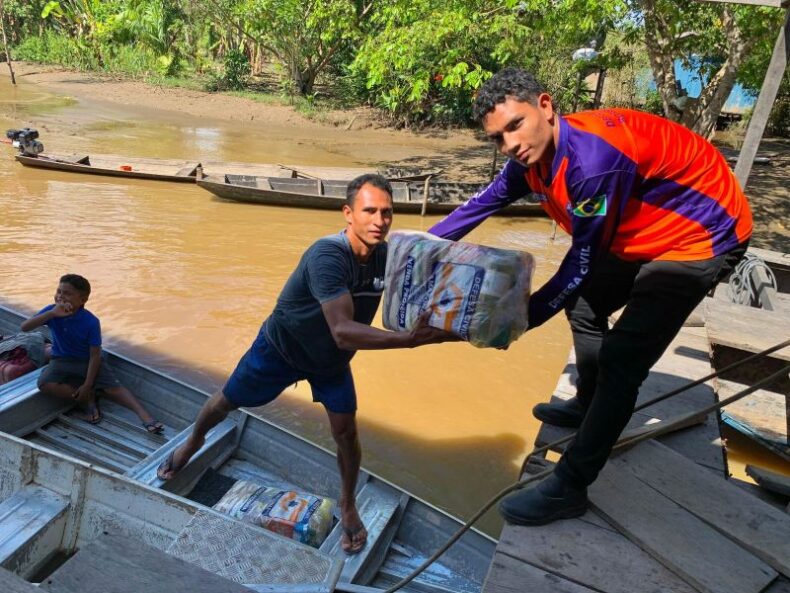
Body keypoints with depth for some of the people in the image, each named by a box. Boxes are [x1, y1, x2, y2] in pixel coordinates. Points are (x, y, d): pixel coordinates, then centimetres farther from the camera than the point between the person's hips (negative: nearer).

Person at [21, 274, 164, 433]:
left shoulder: (91, 321, -22)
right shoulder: (52, 311, -12)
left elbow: (95, 355, -18)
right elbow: (24, 327, -23)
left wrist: (87, 385, -21)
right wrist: (52, 313, -37)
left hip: (87, 361, -3)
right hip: (62, 360, 3)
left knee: (113, 386, -20)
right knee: (45, 384, -26)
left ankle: (144, 415, -25)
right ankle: (88, 399, -9)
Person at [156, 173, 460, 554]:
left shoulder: (387, 257, -19)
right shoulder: (327, 255, -38)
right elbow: (343, 331, -47)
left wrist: (439, 329, -34)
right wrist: (409, 340, -57)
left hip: (332, 360, 4)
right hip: (281, 348, -4)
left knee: (346, 433, 1)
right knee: (226, 401, 17)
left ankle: (348, 506, 28)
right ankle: (193, 443, 51)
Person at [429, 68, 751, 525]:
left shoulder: (594, 158, -34)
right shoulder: (531, 155, -7)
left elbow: (582, 263, -26)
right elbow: (481, 205, 5)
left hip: (703, 236, -9)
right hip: (645, 234, 9)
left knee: (621, 359, -15)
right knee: (584, 305, 19)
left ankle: (569, 489, -3)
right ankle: (589, 408, 39)